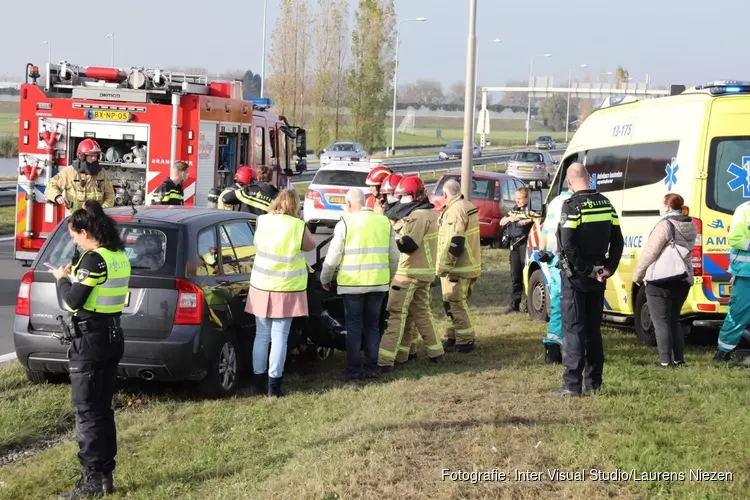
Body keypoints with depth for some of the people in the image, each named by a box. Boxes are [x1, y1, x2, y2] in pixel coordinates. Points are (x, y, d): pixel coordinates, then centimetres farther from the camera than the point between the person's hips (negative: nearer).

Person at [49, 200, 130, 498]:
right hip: (112, 336, 9)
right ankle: (105, 474, 17)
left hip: (90, 339, -9)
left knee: (87, 410, -4)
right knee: (103, 408, 14)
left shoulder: (94, 259, -18)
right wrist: (76, 276, 11)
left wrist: (62, 278, -1)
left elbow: (73, 301, -18)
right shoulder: (120, 256, 9)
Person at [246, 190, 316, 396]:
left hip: (261, 287, 3)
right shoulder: (298, 227, -12)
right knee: (279, 337, 2)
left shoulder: (262, 221, -2)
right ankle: (274, 384, 2)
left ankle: (259, 381, 15)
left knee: (261, 336, 12)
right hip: (287, 289, -3)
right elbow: (310, 246, 4)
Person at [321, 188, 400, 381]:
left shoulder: (345, 224, -6)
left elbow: (333, 257, -4)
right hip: (378, 283, 4)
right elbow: (395, 256, 11)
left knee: (354, 327, 4)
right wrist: (390, 277, 26)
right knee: (372, 326, 13)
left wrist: (325, 279, 11)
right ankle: (371, 368, 12)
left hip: (352, 284, -4)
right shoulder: (384, 222, 7)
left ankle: (354, 370, 3)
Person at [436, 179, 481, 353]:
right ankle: (454, 338, 24)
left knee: (456, 305, -4)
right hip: (470, 265, 10)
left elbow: (454, 243, -24)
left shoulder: (455, 211, -19)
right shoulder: (469, 207, 13)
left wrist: (443, 266, -19)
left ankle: (465, 342, -2)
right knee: (459, 304, 17)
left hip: (457, 268, -10)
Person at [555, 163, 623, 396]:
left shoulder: (572, 205, -14)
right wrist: (609, 268, 4)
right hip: (597, 277, 6)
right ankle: (594, 383, 15)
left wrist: (586, 270, -13)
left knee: (573, 329, -3)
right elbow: (617, 240, 7)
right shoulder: (605, 203, 7)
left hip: (576, 277, -6)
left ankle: (572, 384, -6)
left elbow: (568, 245, -21)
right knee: (593, 329, 13)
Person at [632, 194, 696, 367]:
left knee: (661, 322, -1)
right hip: (683, 280, 7)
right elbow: (685, 250, 13)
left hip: (661, 281, -7)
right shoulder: (690, 227, 10)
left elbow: (650, 253, -15)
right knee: (674, 320, 18)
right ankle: (679, 358, 16)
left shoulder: (665, 225, -14)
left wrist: (637, 275, -6)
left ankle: (665, 360, -4)